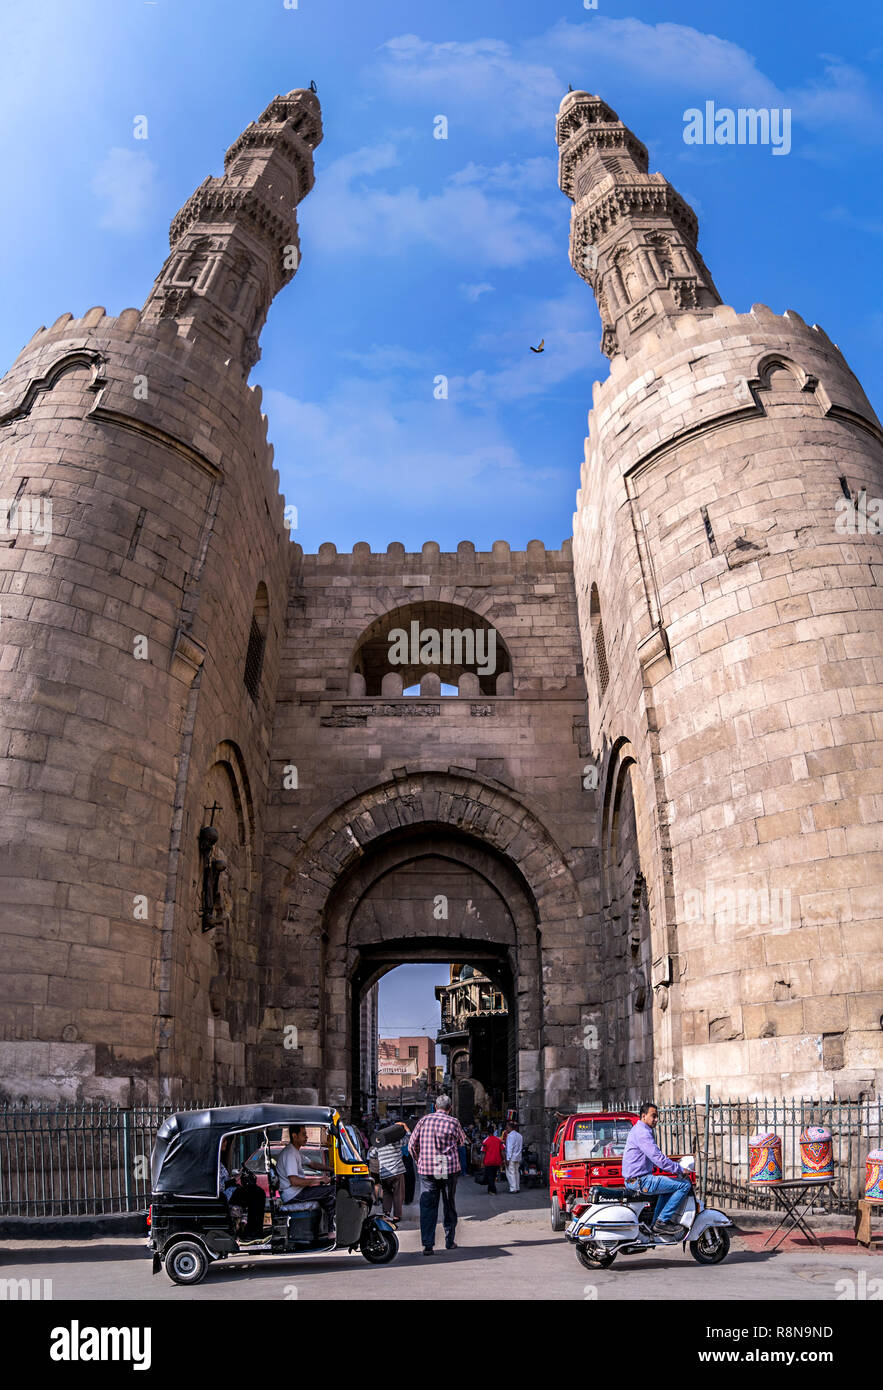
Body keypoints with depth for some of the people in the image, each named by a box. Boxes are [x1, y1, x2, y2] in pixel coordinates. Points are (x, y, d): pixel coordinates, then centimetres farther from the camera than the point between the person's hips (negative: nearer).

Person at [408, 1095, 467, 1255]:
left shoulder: (424, 1120, 2)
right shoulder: (453, 1122, -5)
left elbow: (412, 1144, 5)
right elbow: (461, 1140, 13)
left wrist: (418, 1161, 19)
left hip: (426, 1170, 1)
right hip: (449, 1169, -1)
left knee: (427, 1207, 2)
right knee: (449, 1206, 14)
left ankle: (428, 1244, -6)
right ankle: (449, 1241, 21)